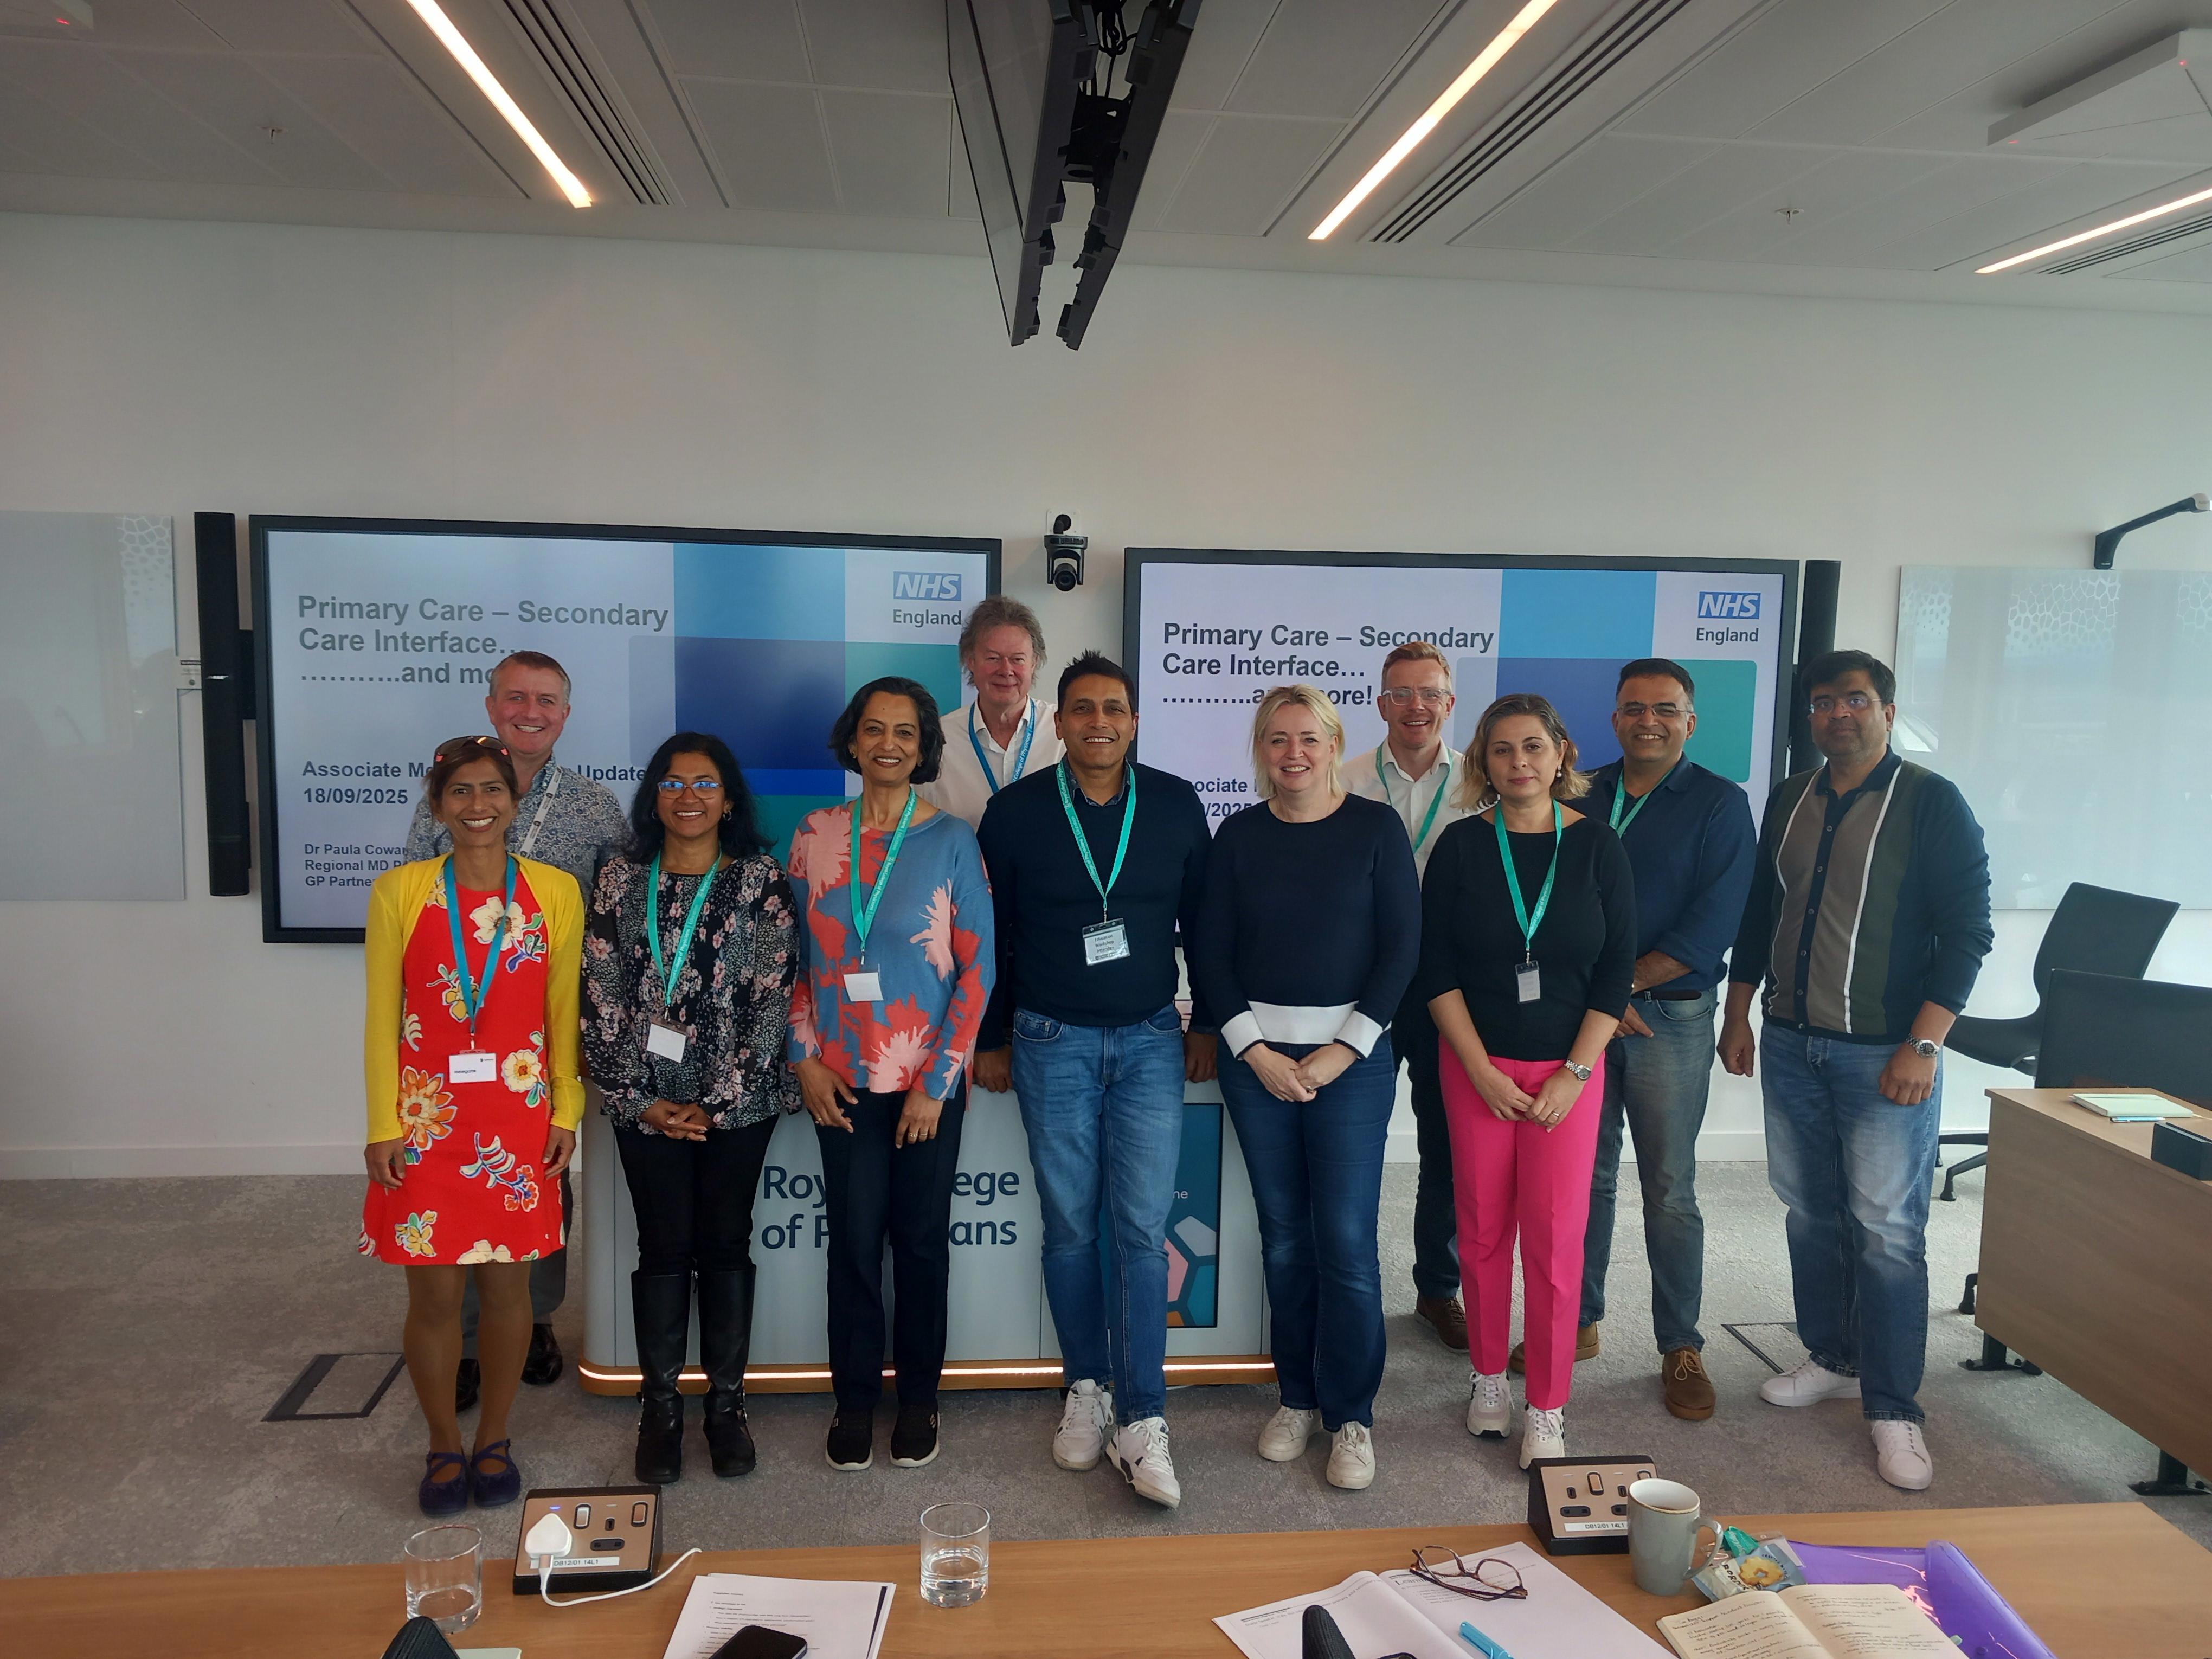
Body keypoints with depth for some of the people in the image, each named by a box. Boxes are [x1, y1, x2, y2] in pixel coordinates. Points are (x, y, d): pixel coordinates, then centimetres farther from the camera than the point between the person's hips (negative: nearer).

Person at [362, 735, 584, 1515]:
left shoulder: (556, 892, 0)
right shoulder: (400, 891, -1)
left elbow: (564, 1012, 2)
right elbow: (381, 1017, 0)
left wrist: (566, 1114, 0)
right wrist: (383, 1125, -3)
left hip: (519, 1120, 1)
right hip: (426, 1119, 0)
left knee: (507, 1283, 9)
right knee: (434, 1294, 6)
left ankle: (494, 1439, 30)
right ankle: (444, 1447, 28)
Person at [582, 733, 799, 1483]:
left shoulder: (761, 882, -3)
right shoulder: (622, 881, 3)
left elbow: (773, 1000, -6)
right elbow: (601, 997, 0)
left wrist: (717, 1105, -9)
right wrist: (642, 1101, -6)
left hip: (738, 1104, -1)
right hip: (647, 1103, 1)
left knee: (726, 1245, 7)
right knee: (663, 1247, 5)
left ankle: (727, 1404, 20)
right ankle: (660, 1407, 20)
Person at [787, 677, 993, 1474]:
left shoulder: (951, 840, -5)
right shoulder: (816, 837, 2)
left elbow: (977, 967, -6)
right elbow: (796, 957, 7)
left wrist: (937, 1082, -9)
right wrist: (804, 1058, -1)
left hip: (927, 1081, -1)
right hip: (843, 1080, 2)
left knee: (921, 1239, 10)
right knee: (852, 1238, 8)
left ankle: (918, 1398, 28)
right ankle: (855, 1399, 27)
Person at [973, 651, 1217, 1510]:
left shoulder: (1176, 805, 0)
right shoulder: (1016, 810, -3)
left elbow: (1202, 921, 8)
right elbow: (992, 932, 4)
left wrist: (1205, 1024, 10)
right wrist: (991, 1038, 7)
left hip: (1150, 1040, 0)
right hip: (1051, 1042, 0)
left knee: (1142, 1230, -2)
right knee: (1070, 1227, 7)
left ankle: (1142, 1422, 5)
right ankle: (1087, 1390, 24)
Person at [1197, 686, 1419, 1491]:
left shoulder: (1376, 827, 0)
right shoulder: (1239, 835, 5)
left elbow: (1401, 947, -3)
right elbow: (1210, 952, 4)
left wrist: (1342, 1050, -9)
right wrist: (1255, 1051, -6)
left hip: (1353, 1052, -2)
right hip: (1256, 1054, 2)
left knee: (1346, 1238, -3)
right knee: (1283, 1236, 9)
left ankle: (1350, 1415, 14)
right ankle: (1296, 1398, 25)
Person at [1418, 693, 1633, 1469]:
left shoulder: (1596, 844, -1)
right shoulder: (1462, 845, -1)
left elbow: (1617, 968, -1)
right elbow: (1437, 967, -3)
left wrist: (1576, 1073, -7)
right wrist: (1482, 1070, -9)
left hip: (1568, 1066, 0)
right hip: (1477, 1065, 1)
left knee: (1555, 1233, -1)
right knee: (1483, 1227, 7)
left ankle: (1548, 1410, 13)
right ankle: (1488, 1377, 26)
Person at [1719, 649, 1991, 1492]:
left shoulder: (1932, 803, -6)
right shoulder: (1790, 799, 10)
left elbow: (1967, 931, -9)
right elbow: (1759, 911, 16)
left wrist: (1922, 1046, -16)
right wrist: (1738, 1016, 12)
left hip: (1886, 1053, -5)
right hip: (1790, 1043, 5)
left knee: (1887, 1232, -3)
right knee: (1812, 1214, 13)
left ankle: (1893, 1408, 9)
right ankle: (1832, 1359, 30)